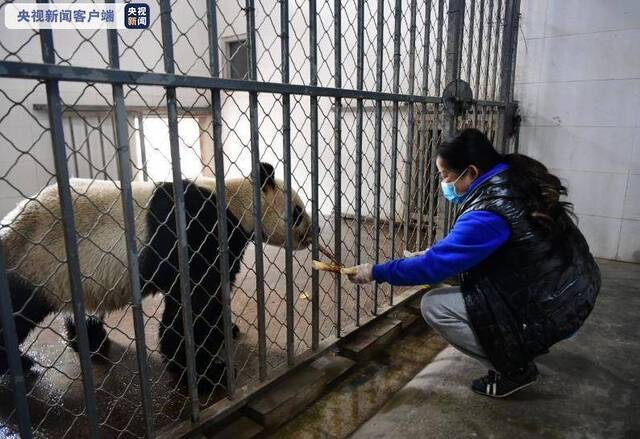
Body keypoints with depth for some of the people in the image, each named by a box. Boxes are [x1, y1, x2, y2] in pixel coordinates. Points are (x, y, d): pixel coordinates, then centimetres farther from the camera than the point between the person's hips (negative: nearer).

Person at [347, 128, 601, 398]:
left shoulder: (488, 213, -28)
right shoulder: (514, 178, 0)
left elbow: (434, 265, -22)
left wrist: (376, 272, -11)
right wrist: (436, 252, 10)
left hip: (551, 313, -9)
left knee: (434, 306, -9)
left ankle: (515, 369, 5)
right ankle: (525, 345, 23)